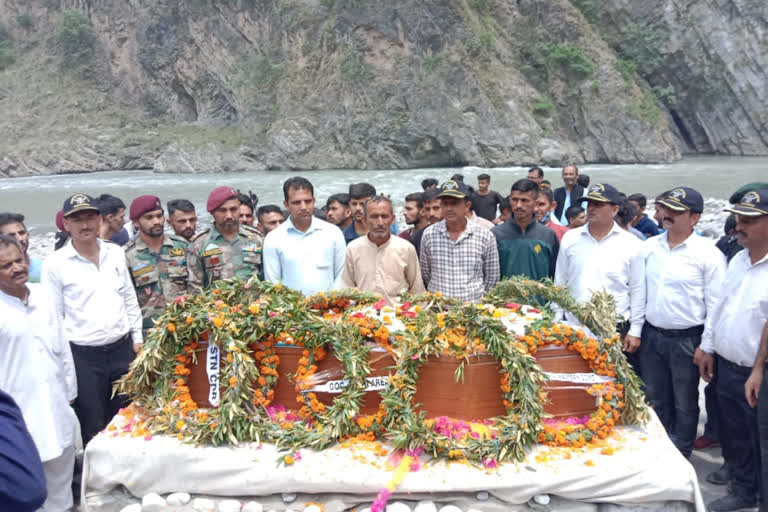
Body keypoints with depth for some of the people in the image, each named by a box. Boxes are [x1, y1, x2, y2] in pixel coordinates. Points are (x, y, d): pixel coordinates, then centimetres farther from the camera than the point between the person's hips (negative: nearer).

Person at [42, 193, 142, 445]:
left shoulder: (116, 253, 4)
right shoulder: (55, 264, -8)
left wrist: (137, 337, 9)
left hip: (122, 348, 4)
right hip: (83, 356, -3)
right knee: (93, 427, 7)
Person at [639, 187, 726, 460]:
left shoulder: (708, 253, -12)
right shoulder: (649, 246, 2)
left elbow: (715, 304, -10)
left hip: (687, 340, -4)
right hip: (651, 335, 5)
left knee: (684, 404, 11)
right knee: (656, 400, 18)